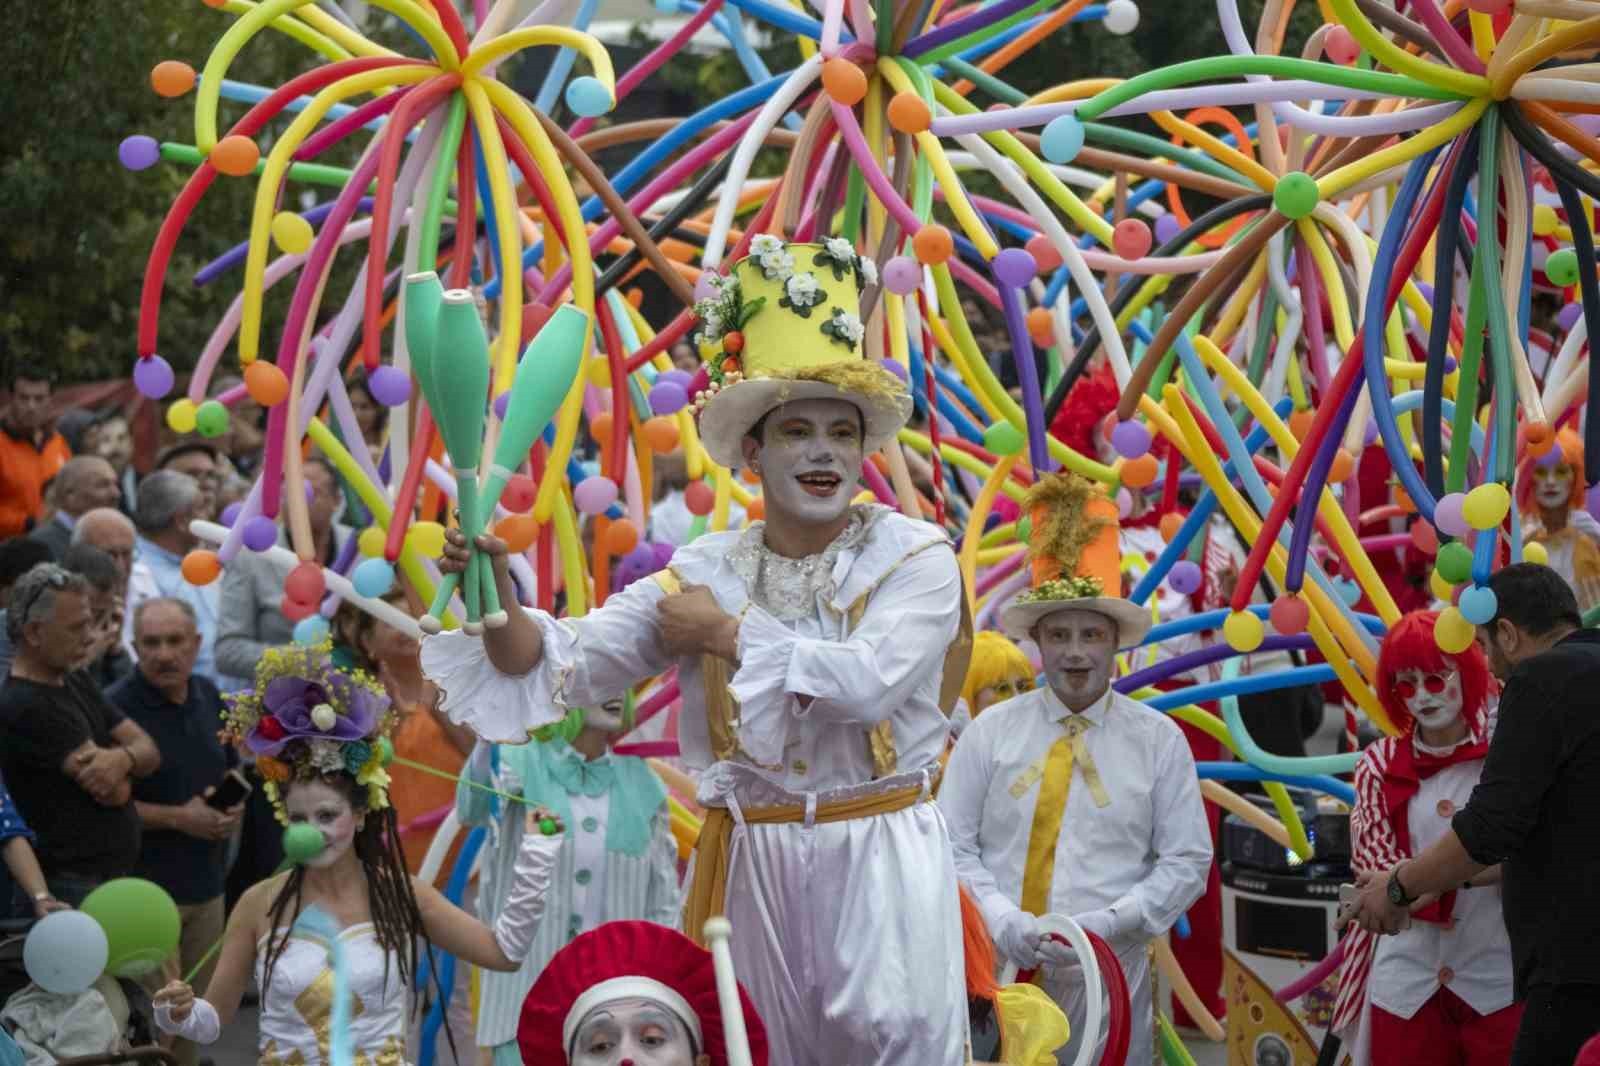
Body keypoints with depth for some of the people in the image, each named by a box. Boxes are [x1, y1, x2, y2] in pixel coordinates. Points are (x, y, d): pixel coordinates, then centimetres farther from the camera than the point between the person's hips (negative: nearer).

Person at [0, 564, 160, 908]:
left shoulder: (77, 685, 13)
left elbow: (149, 750, 7)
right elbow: (114, 791, -19)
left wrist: (123, 759, -16)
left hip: (113, 879, 9)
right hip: (70, 889, -9)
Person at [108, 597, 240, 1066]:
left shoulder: (209, 696, 7)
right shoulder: (116, 707, -16)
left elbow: (231, 768, 22)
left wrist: (234, 805, 0)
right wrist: (177, 819, -19)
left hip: (207, 881, 7)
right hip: (146, 886, -7)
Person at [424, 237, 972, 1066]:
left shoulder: (915, 556, -4)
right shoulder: (705, 571, 4)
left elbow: (869, 680, -21)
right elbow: (559, 667, -1)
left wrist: (727, 634, -10)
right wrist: (494, 585, -20)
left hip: (881, 854, -3)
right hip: (751, 858, 3)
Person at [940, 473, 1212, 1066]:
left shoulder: (1159, 741, 4)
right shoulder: (990, 732, 5)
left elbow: (1187, 861, 2)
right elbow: (953, 844, 3)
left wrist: (1106, 924, -11)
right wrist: (1003, 922, -12)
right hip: (997, 966, 0)